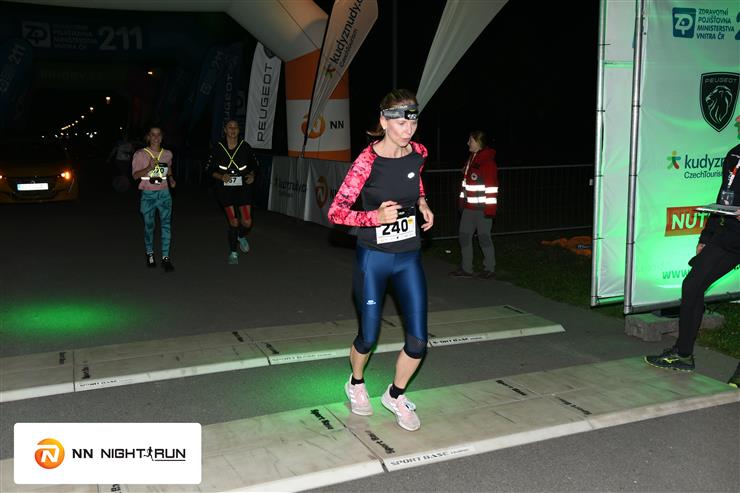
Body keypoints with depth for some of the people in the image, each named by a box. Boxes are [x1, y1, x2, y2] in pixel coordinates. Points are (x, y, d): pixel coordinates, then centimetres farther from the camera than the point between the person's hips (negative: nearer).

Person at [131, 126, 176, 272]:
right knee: (149, 226, 6)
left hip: (164, 193, 2)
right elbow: (135, 175, -6)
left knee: (166, 224, -8)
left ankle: (165, 257, -6)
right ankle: (150, 254, 25)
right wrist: (149, 168, -22)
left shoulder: (167, 154, 8)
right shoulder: (140, 154, -1)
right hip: (148, 194, -2)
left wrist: (171, 178, 6)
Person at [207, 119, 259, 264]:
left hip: (243, 188, 1)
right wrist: (221, 177, -16)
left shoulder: (245, 147, 0)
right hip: (225, 189, -1)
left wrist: (251, 175, -5)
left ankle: (241, 236, 31)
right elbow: (211, 169, 2)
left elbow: (254, 165, 14)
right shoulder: (218, 148, -3)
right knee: (233, 222, -2)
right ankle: (233, 252, 18)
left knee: (247, 222, -7)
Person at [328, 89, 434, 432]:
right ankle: (356, 384, 41)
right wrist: (376, 216, -32)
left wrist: (423, 204, 4)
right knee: (368, 337, 8)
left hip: (409, 257, 4)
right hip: (374, 258, -4)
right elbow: (335, 212, -17)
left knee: (418, 340, 1)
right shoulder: (367, 161, -18)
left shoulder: (418, 153, -3)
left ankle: (395, 395, 28)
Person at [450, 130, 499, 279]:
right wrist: (462, 200, 20)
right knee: (464, 236, 10)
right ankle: (466, 269, 18)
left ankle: (489, 269, 14)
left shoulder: (487, 161, -15)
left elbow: (492, 186, -18)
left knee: (484, 237, 0)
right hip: (469, 207, 9)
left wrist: (490, 208, -19)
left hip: (482, 208, -9)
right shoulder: (471, 159, 13)